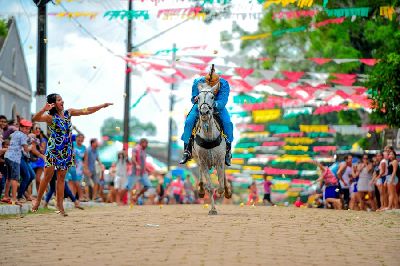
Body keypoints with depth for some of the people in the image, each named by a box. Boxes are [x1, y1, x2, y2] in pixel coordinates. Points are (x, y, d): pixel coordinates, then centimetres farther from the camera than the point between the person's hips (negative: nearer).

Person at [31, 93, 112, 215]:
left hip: (66, 150, 5)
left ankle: (60, 204, 6)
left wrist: (103, 106, 10)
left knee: (61, 177, 5)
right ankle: (38, 200, 8)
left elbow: (86, 111, 11)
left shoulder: (68, 113, 6)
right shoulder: (50, 117, -11)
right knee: (48, 176, -6)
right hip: (53, 149, -5)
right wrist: (44, 110, -47)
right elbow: (36, 118, -29)